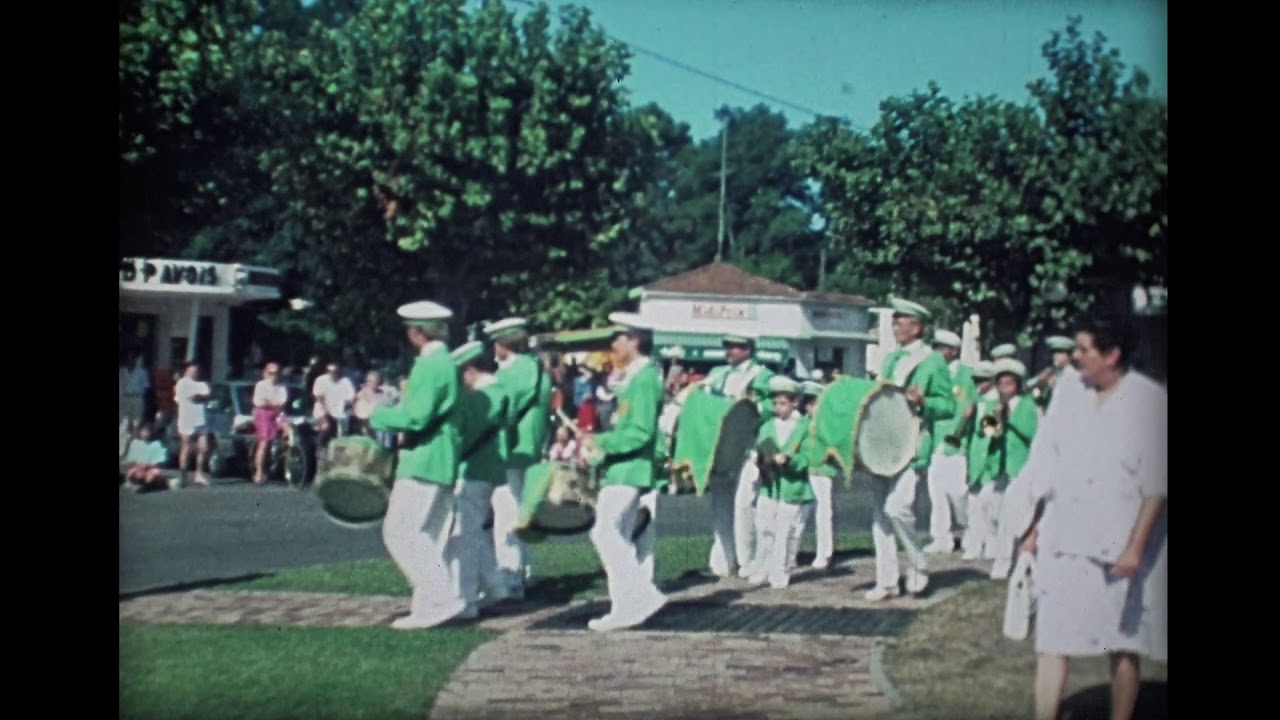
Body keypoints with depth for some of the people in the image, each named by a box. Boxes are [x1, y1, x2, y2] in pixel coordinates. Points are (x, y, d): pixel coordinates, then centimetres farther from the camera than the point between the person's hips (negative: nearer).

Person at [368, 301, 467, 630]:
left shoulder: (430, 365, -16)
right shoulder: (445, 361, 15)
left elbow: (416, 416, -22)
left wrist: (378, 416, -8)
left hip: (423, 463, -10)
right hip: (438, 463, 10)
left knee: (401, 533, -8)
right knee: (430, 537, 13)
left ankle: (442, 598, -11)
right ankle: (432, 605, 17)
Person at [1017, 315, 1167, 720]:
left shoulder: (1150, 401, -8)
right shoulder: (1068, 397, 6)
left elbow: (1157, 483, -10)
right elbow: (1044, 470, 12)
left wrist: (1136, 546, -15)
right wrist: (1033, 529, 10)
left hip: (1121, 545, -4)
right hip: (1064, 540, 4)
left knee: (1123, 644, 6)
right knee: (1052, 639, 1)